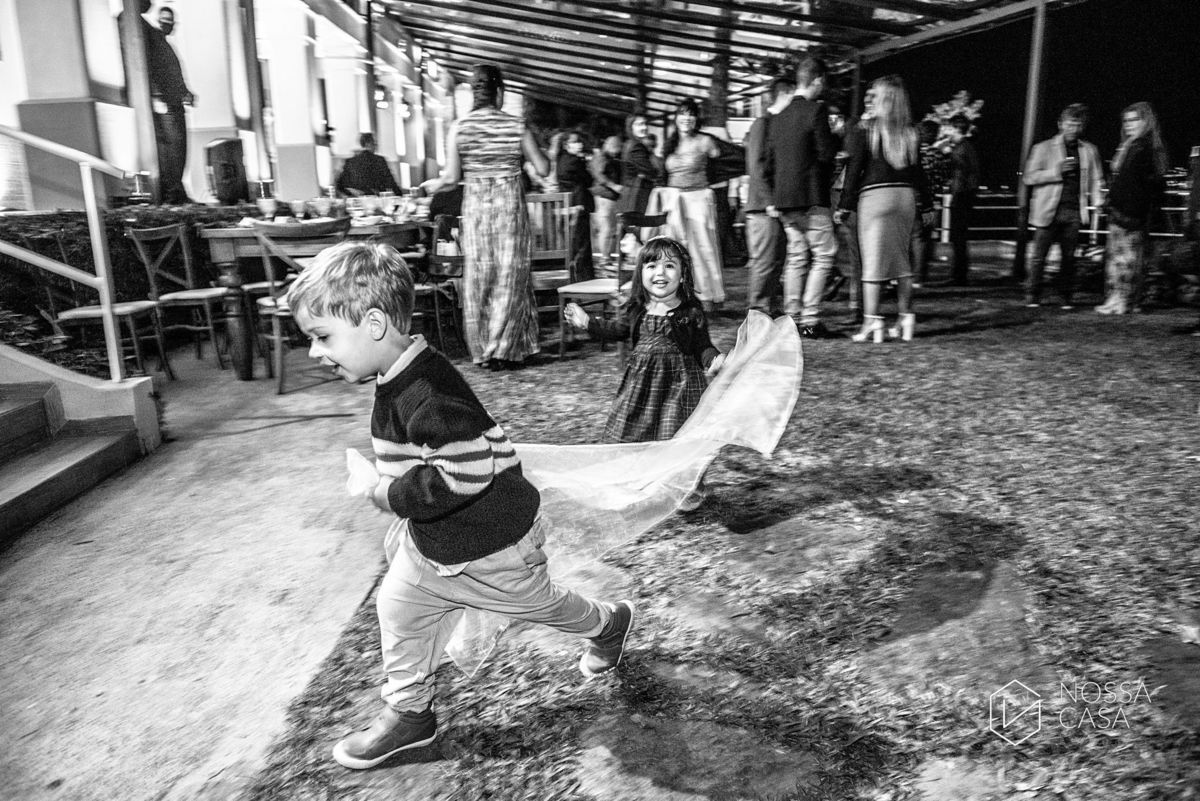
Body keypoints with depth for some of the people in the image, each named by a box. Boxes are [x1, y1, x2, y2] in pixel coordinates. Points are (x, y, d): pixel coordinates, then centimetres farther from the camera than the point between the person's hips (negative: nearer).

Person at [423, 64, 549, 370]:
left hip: (475, 206, 1)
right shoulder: (516, 127, -5)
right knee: (509, 276, 7)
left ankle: (481, 350, 17)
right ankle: (502, 351, 7)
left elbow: (452, 176, -5)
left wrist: (434, 184, 16)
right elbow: (543, 169, -3)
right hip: (510, 205, -1)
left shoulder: (459, 128, -3)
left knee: (478, 277, 10)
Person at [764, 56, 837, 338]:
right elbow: (826, 153, -14)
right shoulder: (816, 110, -8)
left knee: (796, 257, 12)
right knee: (823, 255, -1)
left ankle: (792, 318, 11)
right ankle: (810, 318, -5)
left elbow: (770, 163, 16)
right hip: (811, 197, -7)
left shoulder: (779, 117, 14)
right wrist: (836, 139, 9)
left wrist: (773, 198, 22)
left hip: (784, 198, 7)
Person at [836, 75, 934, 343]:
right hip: (905, 196, 5)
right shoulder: (910, 135, 8)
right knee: (902, 259, 12)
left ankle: (871, 321, -8)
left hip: (875, 195, -5)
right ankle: (906, 319, 16)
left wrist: (844, 207, 0)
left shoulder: (865, 134, -5)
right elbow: (919, 173, 11)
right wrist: (927, 205, 17)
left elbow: (854, 172, -5)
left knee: (873, 260, -4)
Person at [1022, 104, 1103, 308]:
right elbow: (1028, 178, -2)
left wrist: (1097, 202, -2)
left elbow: (1095, 180, 15)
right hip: (1048, 210, -3)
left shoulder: (1090, 150, 14)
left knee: (1069, 257, 4)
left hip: (1074, 211, 3)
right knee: (1039, 256, -2)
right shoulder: (1043, 148, 4)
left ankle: (1066, 297, 12)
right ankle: (1032, 297, 7)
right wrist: (1056, 171, -12)